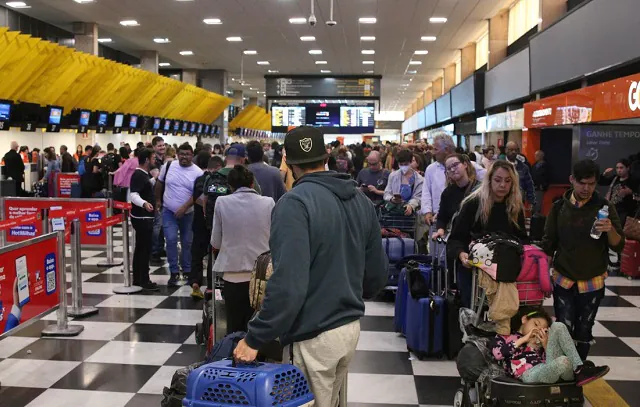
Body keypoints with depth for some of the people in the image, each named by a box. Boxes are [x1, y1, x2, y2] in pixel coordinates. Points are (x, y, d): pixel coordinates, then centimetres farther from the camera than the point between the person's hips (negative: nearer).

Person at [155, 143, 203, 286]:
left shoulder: (197, 172, -11)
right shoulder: (168, 165, -5)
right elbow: (160, 183, 9)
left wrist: (184, 208, -23)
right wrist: (158, 200, 11)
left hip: (188, 213, 0)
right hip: (169, 211, 0)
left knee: (187, 242, 10)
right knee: (171, 240, -10)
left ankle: (187, 271, 25)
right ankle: (174, 272, -1)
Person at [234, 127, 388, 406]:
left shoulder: (295, 203, -18)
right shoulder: (361, 200, 5)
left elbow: (288, 283, -27)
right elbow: (378, 273, 9)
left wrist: (255, 338, -19)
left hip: (314, 334, -7)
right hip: (351, 326, 7)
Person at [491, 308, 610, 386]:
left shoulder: (537, 342, 32)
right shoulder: (504, 337, 18)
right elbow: (496, 353, -6)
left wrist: (545, 345, 5)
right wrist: (523, 339, 2)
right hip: (529, 375, -6)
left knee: (558, 327, 0)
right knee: (563, 361, -39)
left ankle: (579, 368, -9)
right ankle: (578, 374, -5)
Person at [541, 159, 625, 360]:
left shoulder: (605, 207, -5)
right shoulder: (559, 207, -1)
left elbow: (619, 246, -7)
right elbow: (548, 245, 5)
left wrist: (610, 230, -28)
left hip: (593, 282, 0)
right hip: (563, 280, 0)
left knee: (584, 332, 9)